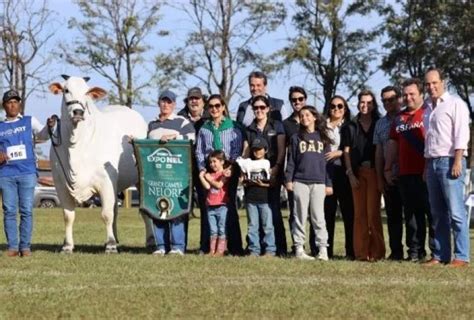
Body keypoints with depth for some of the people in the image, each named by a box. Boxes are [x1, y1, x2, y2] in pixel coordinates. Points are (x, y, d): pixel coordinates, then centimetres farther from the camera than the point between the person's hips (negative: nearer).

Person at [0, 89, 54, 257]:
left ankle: (25, 246, 1)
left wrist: (49, 126, -28)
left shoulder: (29, 121, 9)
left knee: (26, 210, -3)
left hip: (27, 172, -1)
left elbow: (42, 135, -7)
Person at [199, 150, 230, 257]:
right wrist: (202, 177, -3)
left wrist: (209, 179, -2)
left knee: (221, 230, -2)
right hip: (211, 206, 6)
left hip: (222, 206, -6)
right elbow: (207, 187, 3)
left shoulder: (225, 174, -2)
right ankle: (212, 251, 9)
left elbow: (219, 185, -14)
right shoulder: (210, 174, 16)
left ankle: (220, 251, -2)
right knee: (213, 230, 8)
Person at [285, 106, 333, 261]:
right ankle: (299, 249, 3)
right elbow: (291, 161, 7)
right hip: (300, 182, 0)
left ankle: (323, 249, -4)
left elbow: (328, 161, 9)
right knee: (300, 216, 1)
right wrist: (288, 179, -2)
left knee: (318, 216, -3)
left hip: (318, 182, 0)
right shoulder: (296, 138, 9)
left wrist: (328, 183, 5)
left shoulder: (323, 138, 11)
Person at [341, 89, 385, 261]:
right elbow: (347, 152, 9)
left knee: (373, 212, -6)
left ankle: (376, 252, -3)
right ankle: (361, 252, 3)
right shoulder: (351, 127, 12)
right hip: (357, 172, 2)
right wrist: (350, 174, -2)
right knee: (359, 213, 2)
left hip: (374, 171, -2)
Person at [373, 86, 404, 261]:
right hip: (389, 177, 5)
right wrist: (380, 178, 9)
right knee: (392, 215, 7)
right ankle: (396, 251, 12)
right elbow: (379, 152, 14)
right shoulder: (380, 123, 13)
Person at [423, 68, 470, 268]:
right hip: (432, 162, 7)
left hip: (449, 161, -7)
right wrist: (426, 167, 16)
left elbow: (461, 134, -10)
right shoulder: (428, 108, 19)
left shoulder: (455, 104, -2)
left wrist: (458, 161, -17)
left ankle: (462, 257, -10)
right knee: (438, 214, 8)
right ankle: (440, 255, 11)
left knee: (456, 212, -10)